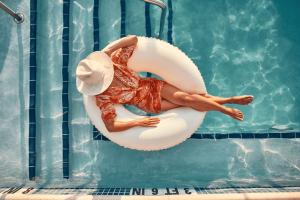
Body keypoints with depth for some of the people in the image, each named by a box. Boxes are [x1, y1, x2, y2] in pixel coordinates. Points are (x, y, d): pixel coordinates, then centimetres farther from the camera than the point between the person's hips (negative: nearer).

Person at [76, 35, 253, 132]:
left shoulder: (114, 61, -16)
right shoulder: (103, 98, -23)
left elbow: (134, 39, -19)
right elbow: (111, 126, -26)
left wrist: (109, 49, -27)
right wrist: (138, 122, -26)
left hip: (152, 85, 2)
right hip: (148, 103, -2)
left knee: (185, 97, -17)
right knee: (187, 102, -12)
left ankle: (229, 100, -1)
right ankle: (227, 110, 3)